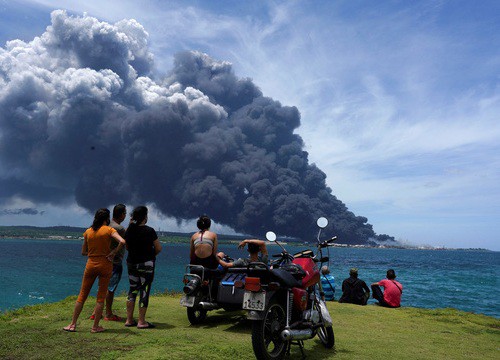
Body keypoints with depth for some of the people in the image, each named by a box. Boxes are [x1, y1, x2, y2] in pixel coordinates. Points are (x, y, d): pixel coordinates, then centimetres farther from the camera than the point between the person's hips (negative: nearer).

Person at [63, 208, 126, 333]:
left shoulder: (88, 232, 4)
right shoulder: (109, 230, -8)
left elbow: (83, 252, 9)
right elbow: (122, 241, -24)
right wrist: (114, 252, -11)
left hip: (91, 265, 3)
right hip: (105, 265, -3)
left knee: (82, 295, 13)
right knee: (101, 297, 6)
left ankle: (73, 324, 18)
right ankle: (95, 326, 11)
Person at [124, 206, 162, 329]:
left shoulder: (129, 230, 1)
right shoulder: (149, 231, -15)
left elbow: (127, 247, 15)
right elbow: (159, 248, -9)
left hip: (131, 262, 6)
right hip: (146, 264, -6)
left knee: (132, 289, 16)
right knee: (144, 291, 1)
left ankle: (129, 320, 20)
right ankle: (141, 322, 4)